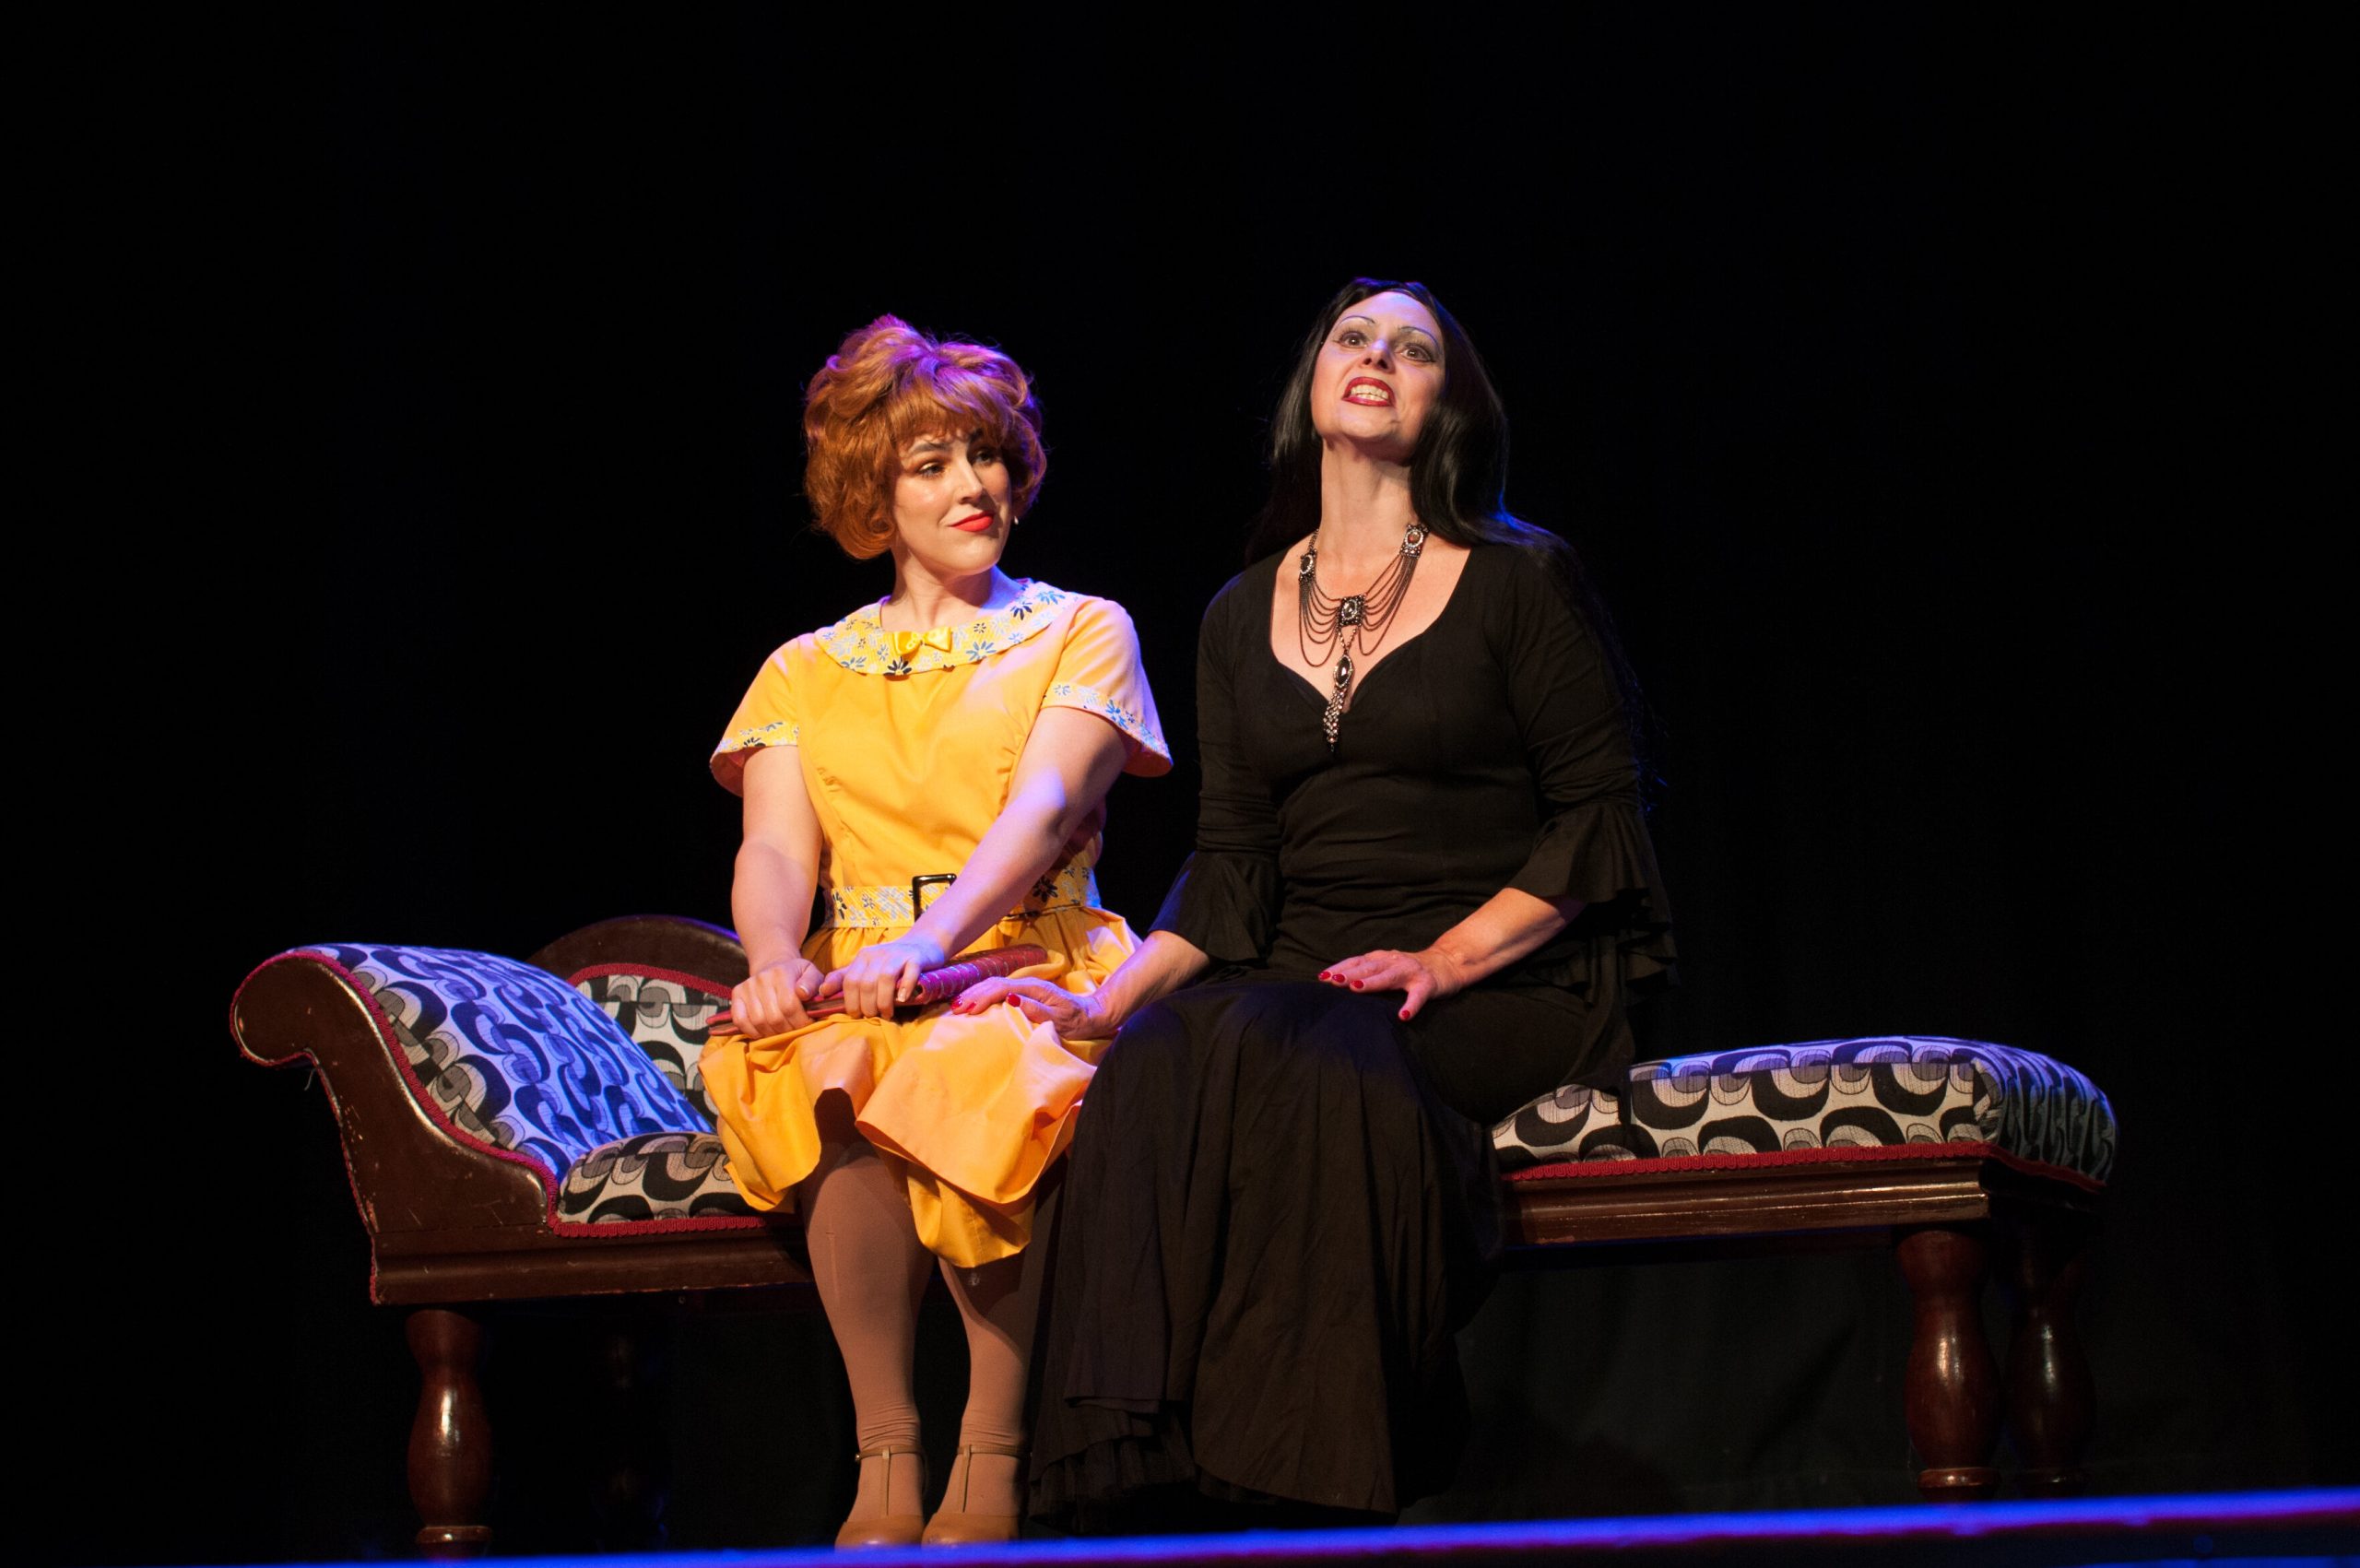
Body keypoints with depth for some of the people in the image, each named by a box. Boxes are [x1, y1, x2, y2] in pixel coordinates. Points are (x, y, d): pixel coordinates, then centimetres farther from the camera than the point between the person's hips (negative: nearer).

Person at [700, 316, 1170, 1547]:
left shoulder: (1079, 633, 13)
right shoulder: (806, 672, 20)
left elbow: (1042, 809, -7)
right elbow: (774, 853, 4)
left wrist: (932, 939, -27)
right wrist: (776, 964, -22)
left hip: (1034, 970, -2)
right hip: (855, 988, 2)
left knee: (990, 1075, -38)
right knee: (834, 1081, -35)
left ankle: (992, 1458, -28)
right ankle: (884, 1454, -28)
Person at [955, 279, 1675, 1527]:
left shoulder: (1520, 580, 4)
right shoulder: (1241, 618, 17)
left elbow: (1601, 816, -1)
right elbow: (1231, 866, 11)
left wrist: (1447, 959, -14)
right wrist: (1107, 998, -6)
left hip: (1506, 987, -4)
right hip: (1299, 981, 4)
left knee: (1290, 1053, -35)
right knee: (1155, 1062, -30)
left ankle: (1304, 1491, -32)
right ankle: (1146, 1479, -32)